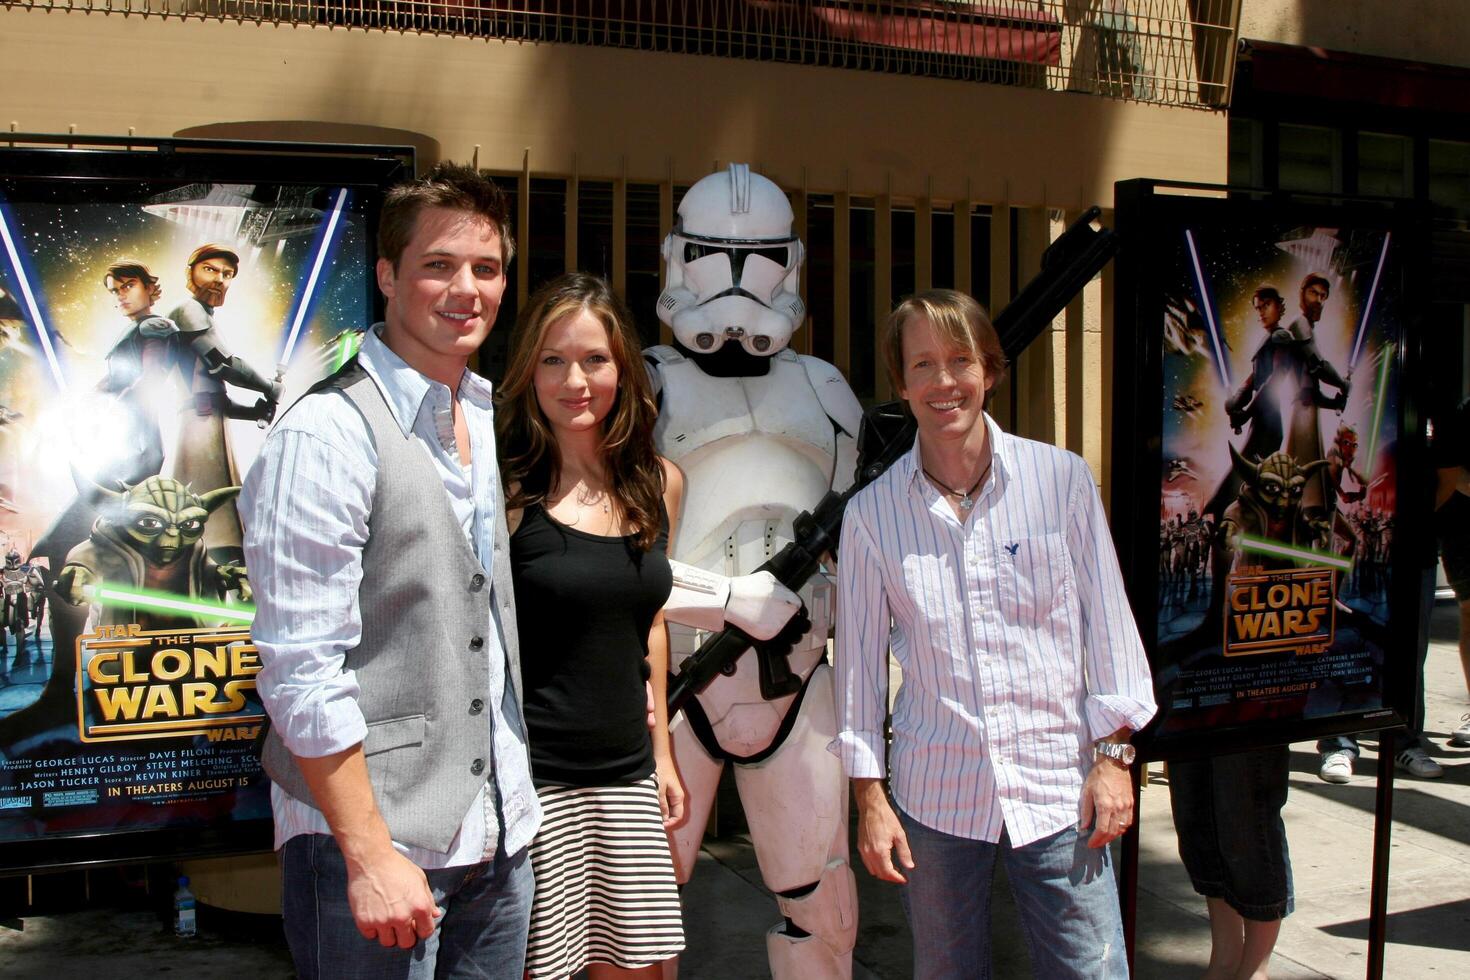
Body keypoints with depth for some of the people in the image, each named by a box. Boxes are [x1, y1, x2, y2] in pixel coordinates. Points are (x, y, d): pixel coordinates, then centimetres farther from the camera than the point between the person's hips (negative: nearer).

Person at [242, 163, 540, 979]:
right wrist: (370, 858, -18)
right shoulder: (326, 437, -14)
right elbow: (302, 674, -18)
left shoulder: (485, 418, 10)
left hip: (498, 838, 7)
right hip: (374, 847, -7)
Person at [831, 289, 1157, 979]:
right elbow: (860, 661, 3)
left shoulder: (1062, 479, -2)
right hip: (934, 795, 1)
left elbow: (1109, 622, 3)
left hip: (1059, 789, 0)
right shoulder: (872, 513, -1)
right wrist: (869, 798, 3)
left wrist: (1113, 754, -1)